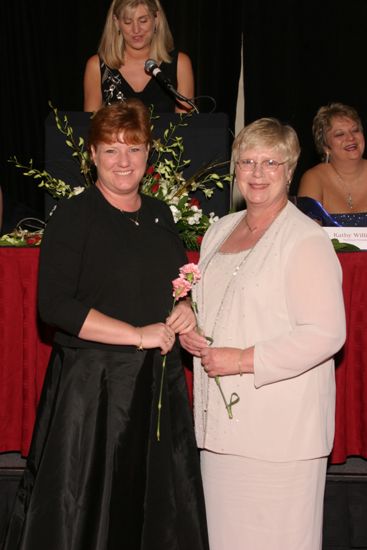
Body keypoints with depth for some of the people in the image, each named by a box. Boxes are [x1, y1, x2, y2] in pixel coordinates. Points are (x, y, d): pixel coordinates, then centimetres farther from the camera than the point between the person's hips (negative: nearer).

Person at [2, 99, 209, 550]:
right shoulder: (72, 217, -8)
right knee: (82, 509, 2)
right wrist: (138, 335, -18)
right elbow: (54, 305, -16)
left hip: (159, 380, 6)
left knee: (158, 504, 11)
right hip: (91, 382, -6)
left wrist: (184, 308, 1)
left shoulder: (159, 215, 11)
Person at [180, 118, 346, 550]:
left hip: (281, 426, -7)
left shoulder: (306, 240, -11)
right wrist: (190, 332, 4)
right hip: (221, 417, 7)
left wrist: (243, 360, -18)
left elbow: (326, 333, -18)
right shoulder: (219, 231, 14)